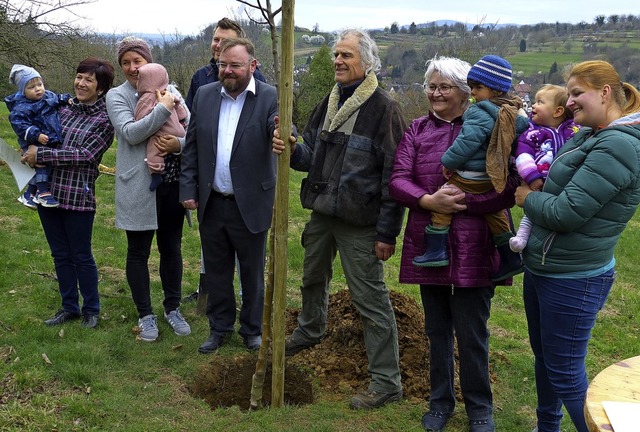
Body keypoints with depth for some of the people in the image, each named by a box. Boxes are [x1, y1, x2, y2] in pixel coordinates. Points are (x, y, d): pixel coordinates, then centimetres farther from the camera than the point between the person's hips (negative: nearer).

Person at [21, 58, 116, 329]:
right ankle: (69, 307, 30)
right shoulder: (64, 107, 9)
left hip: (79, 197, -5)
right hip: (48, 191, 5)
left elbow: (85, 154, -15)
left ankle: (91, 310, 24)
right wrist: (33, 145, -8)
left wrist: (41, 154, -16)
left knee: (81, 256, 6)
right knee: (60, 255, 15)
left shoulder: (105, 119, -7)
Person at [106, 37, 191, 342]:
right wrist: (163, 108, -21)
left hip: (172, 184, 3)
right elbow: (130, 133, -18)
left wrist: (178, 144, -17)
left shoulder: (171, 91, 5)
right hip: (138, 187, -2)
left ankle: (172, 308, 31)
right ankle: (145, 315, 24)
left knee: (172, 247, 13)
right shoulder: (117, 96, -2)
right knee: (138, 251, 8)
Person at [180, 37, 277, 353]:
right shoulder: (204, 95, 4)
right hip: (211, 203, 4)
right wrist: (188, 190, 2)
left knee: (252, 273, 12)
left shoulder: (270, 98, -9)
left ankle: (253, 330, 31)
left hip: (250, 205, -3)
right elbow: (191, 146, 7)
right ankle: (219, 328, 34)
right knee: (216, 271, 17)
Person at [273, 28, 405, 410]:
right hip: (321, 211, 8)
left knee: (370, 299, -4)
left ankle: (387, 382, 8)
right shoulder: (329, 103, 10)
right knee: (313, 278, 25)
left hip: (358, 221, -8)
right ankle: (310, 331, 53)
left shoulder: (383, 108, -13)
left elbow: (394, 174, -15)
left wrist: (388, 232, -16)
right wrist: (294, 150, -9)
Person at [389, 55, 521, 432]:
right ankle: (440, 401, 34)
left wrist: (461, 200, -19)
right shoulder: (418, 130, 7)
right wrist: (429, 200, -19)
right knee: (437, 329, 15)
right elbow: (398, 181, -2)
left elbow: (509, 188, -10)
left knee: (472, 334, 4)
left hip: (472, 249, -3)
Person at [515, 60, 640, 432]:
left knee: (566, 373, 1)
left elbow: (566, 213, -26)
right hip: (541, 269, 10)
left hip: (573, 280, -10)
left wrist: (527, 197, -9)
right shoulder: (588, 136, 7)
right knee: (543, 355, 24)